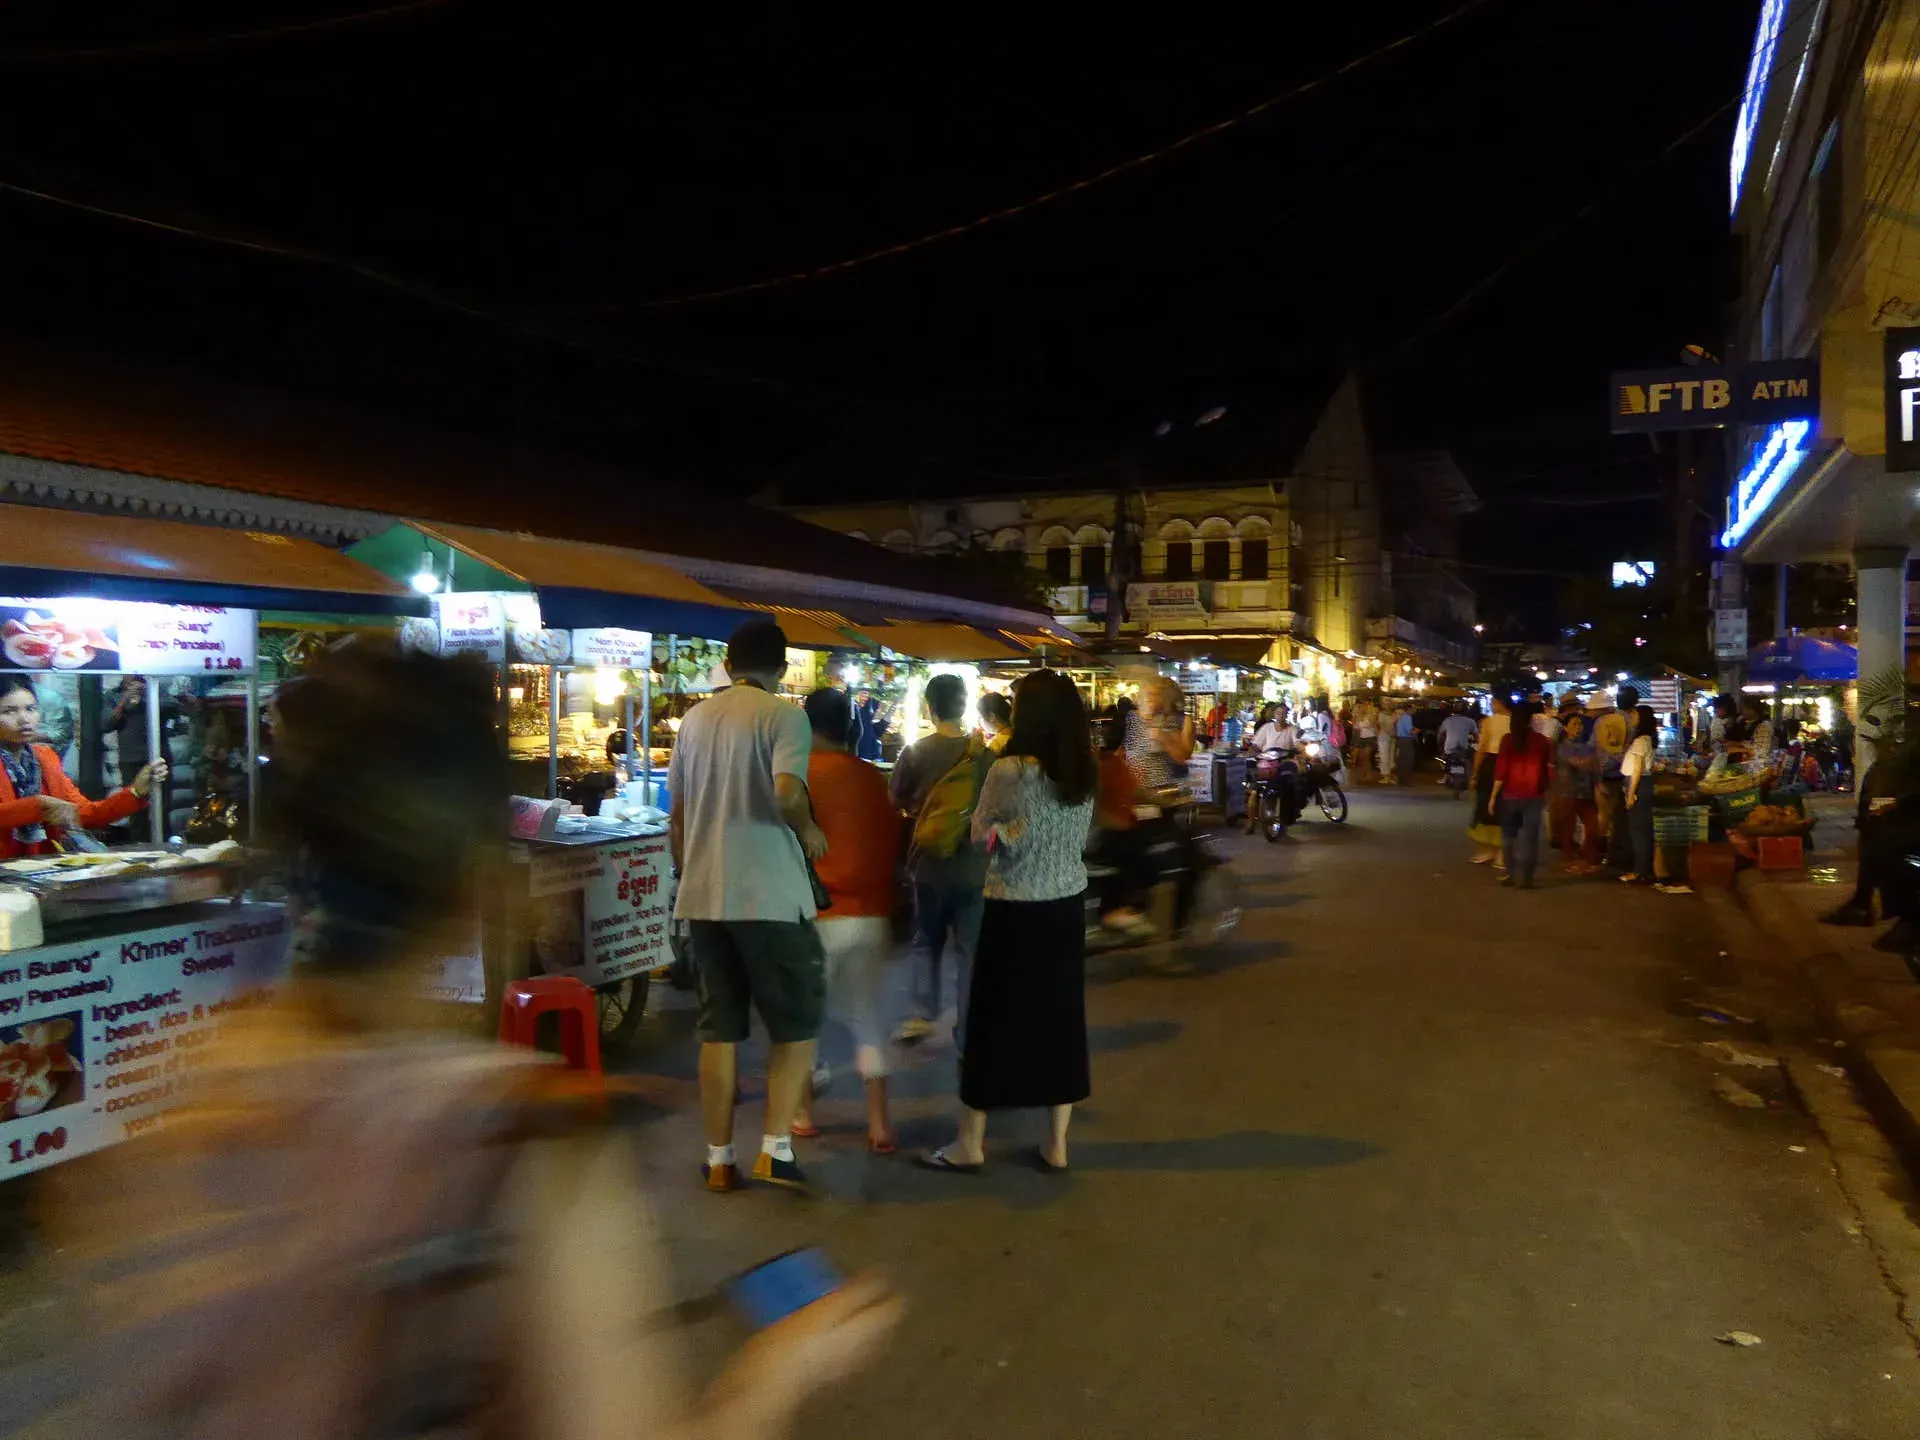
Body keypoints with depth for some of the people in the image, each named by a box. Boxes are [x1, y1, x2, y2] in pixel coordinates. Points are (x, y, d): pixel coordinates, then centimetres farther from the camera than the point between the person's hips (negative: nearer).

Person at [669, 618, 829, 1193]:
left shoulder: (694, 718, 12)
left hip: (703, 896, 6)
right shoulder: (784, 714, -6)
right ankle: (774, 1150, 3)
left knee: (718, 1028, 12)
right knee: (797, 1021, 8)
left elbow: (675, 820, 15)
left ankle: (719, 1160, 16)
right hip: (768, 895, -5)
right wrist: (809, 831, -5)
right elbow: (787, 792, -24)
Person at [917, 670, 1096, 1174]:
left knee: (993, 1022, 5)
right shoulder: (1085, 775, 1)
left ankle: (969, 1145, 17)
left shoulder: (1007, 771, -16)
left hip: (1015, 911, -5)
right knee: (1061, 1019, 11)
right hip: (1066, 908, 5)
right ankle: (1056, 1145, 20)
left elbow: (981, 834, -4)